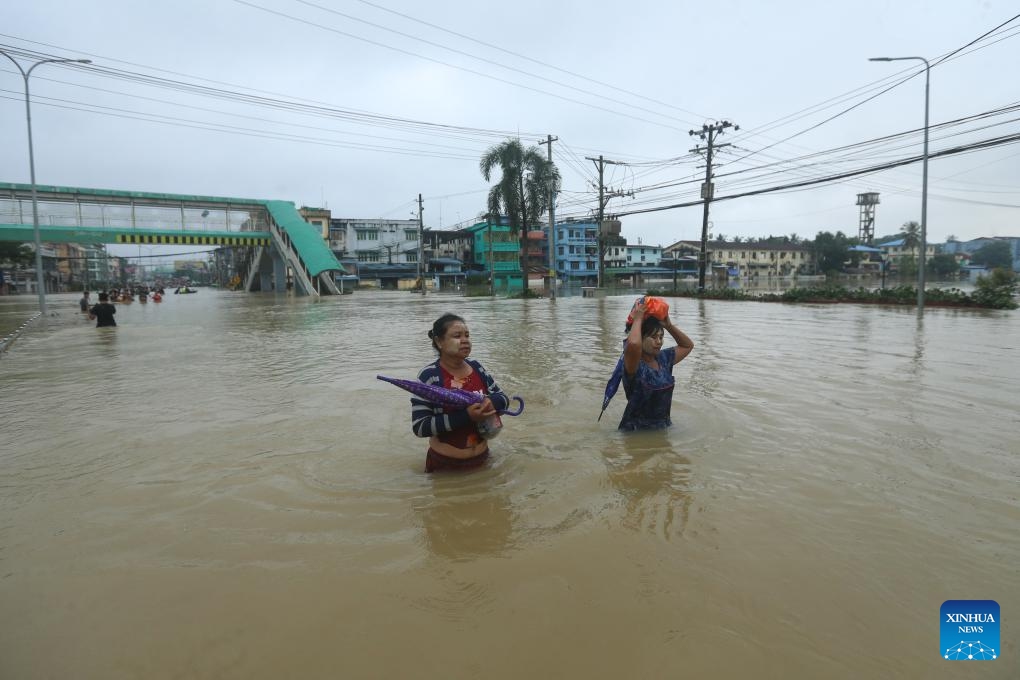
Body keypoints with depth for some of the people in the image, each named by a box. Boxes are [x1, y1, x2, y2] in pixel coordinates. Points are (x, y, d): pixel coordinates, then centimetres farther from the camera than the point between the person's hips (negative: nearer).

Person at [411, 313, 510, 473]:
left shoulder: (476, 367, -1)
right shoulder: (429, 375, -18)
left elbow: (503, 398, 6)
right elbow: (419, 427, -22)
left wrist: (492, 402, -19)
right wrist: (466, 416, -31)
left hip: (481, 458, 5)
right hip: (445, 464, -5)